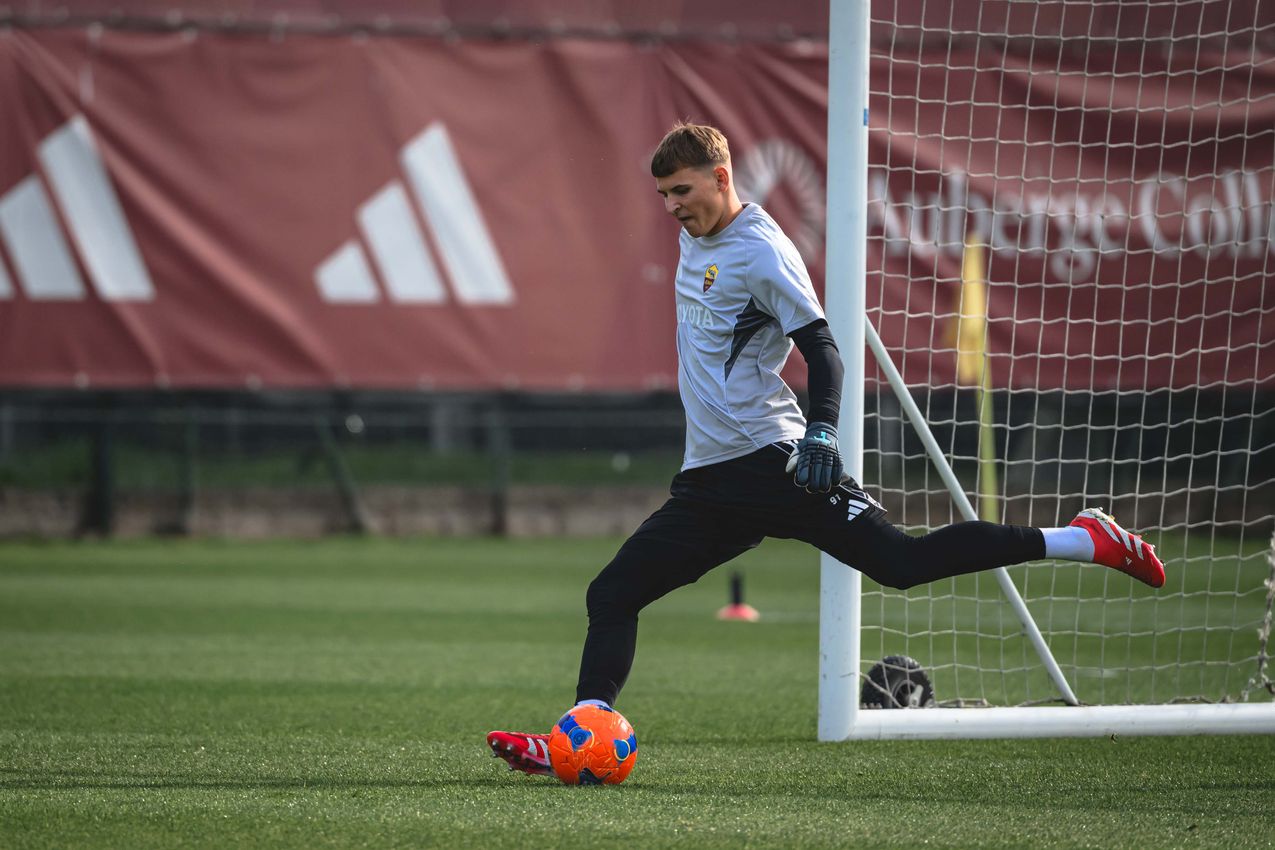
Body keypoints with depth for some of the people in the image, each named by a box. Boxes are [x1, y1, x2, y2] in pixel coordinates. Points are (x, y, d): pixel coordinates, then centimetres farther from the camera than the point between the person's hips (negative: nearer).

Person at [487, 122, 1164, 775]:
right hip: (707, 479, 8)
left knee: (897, 562, -16)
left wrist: (821, 432, -26)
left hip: (775, 463, -8)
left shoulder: (761, 250, -11)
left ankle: (1085, 541, -11)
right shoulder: (695, 233, 15)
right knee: (611, 596, -2)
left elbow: (820, 349, -13)